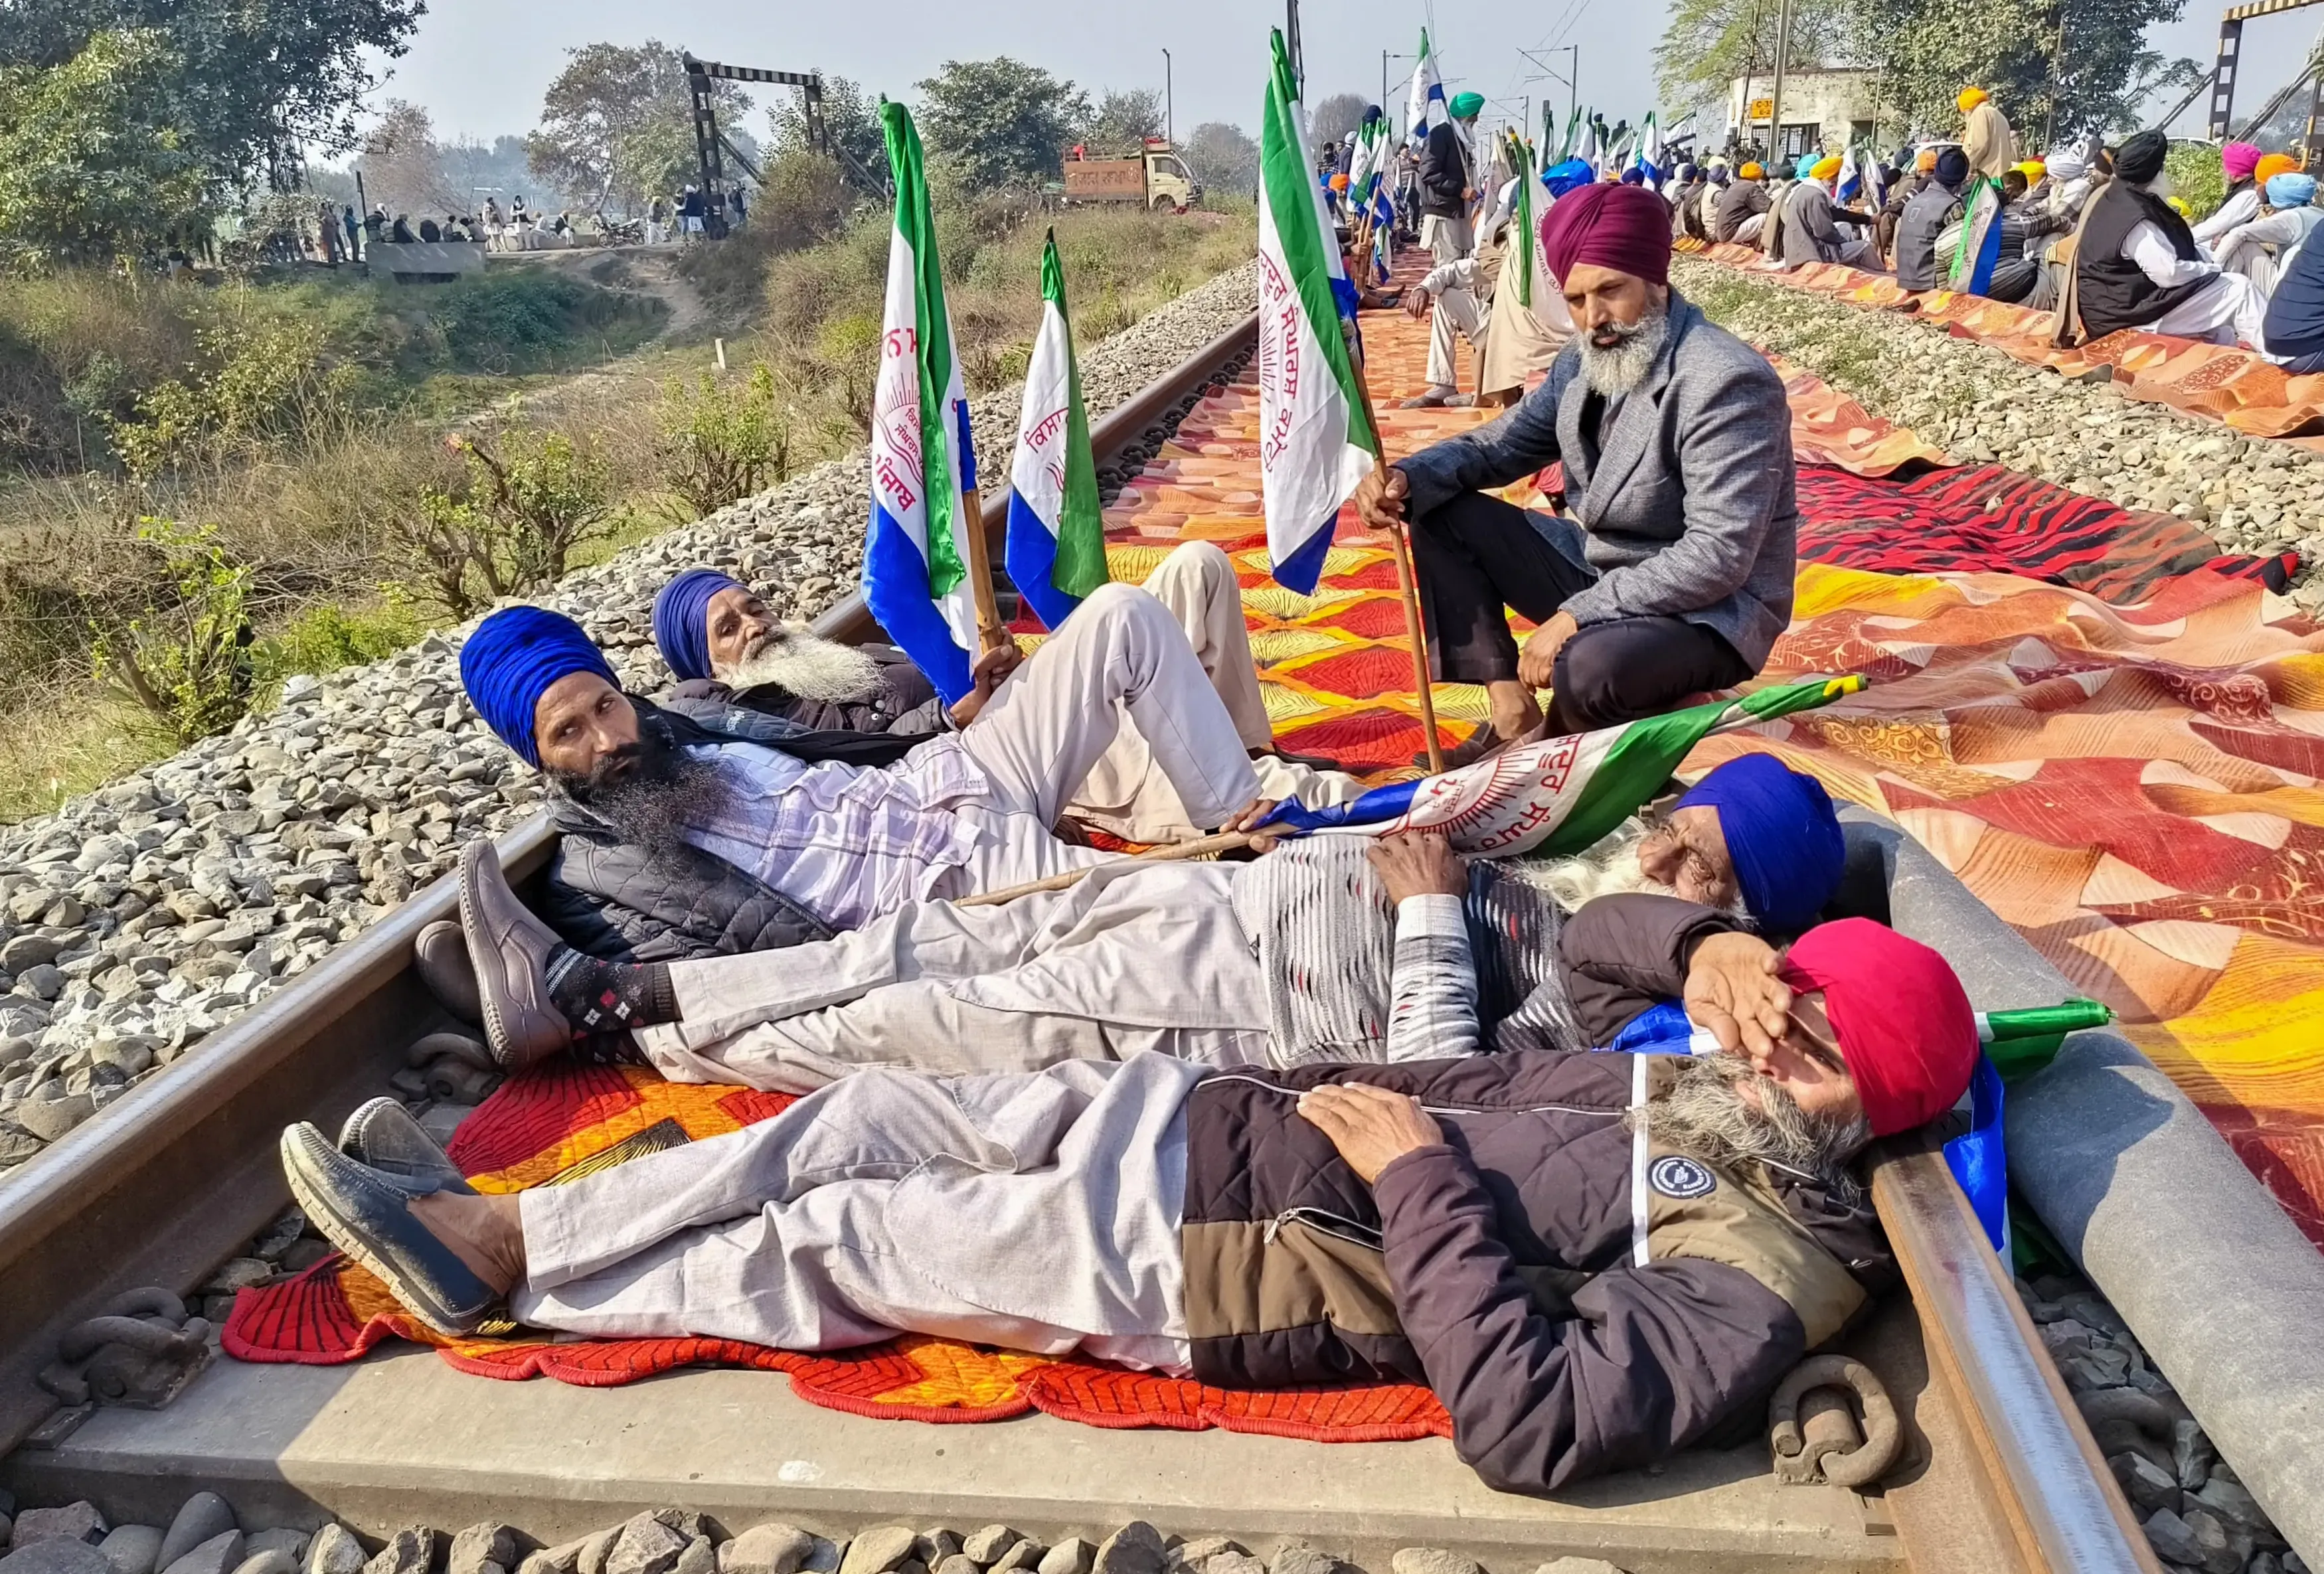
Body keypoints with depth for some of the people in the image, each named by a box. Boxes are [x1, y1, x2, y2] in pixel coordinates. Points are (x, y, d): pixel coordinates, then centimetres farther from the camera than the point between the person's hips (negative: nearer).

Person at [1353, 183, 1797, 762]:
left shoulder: (1728, 384, -24)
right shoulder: (1584, 361, 0)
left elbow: (1718, 558, -30)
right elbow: (1501, 444, 11)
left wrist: (1574, 617, -30)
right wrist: (1408, 477, -11)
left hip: (1710, 611, -8)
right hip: (1597, 568, 8)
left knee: (1588, 668, -40)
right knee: (1441, 514, 1)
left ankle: (1569, 736, -2)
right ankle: (1512, 709, -2)